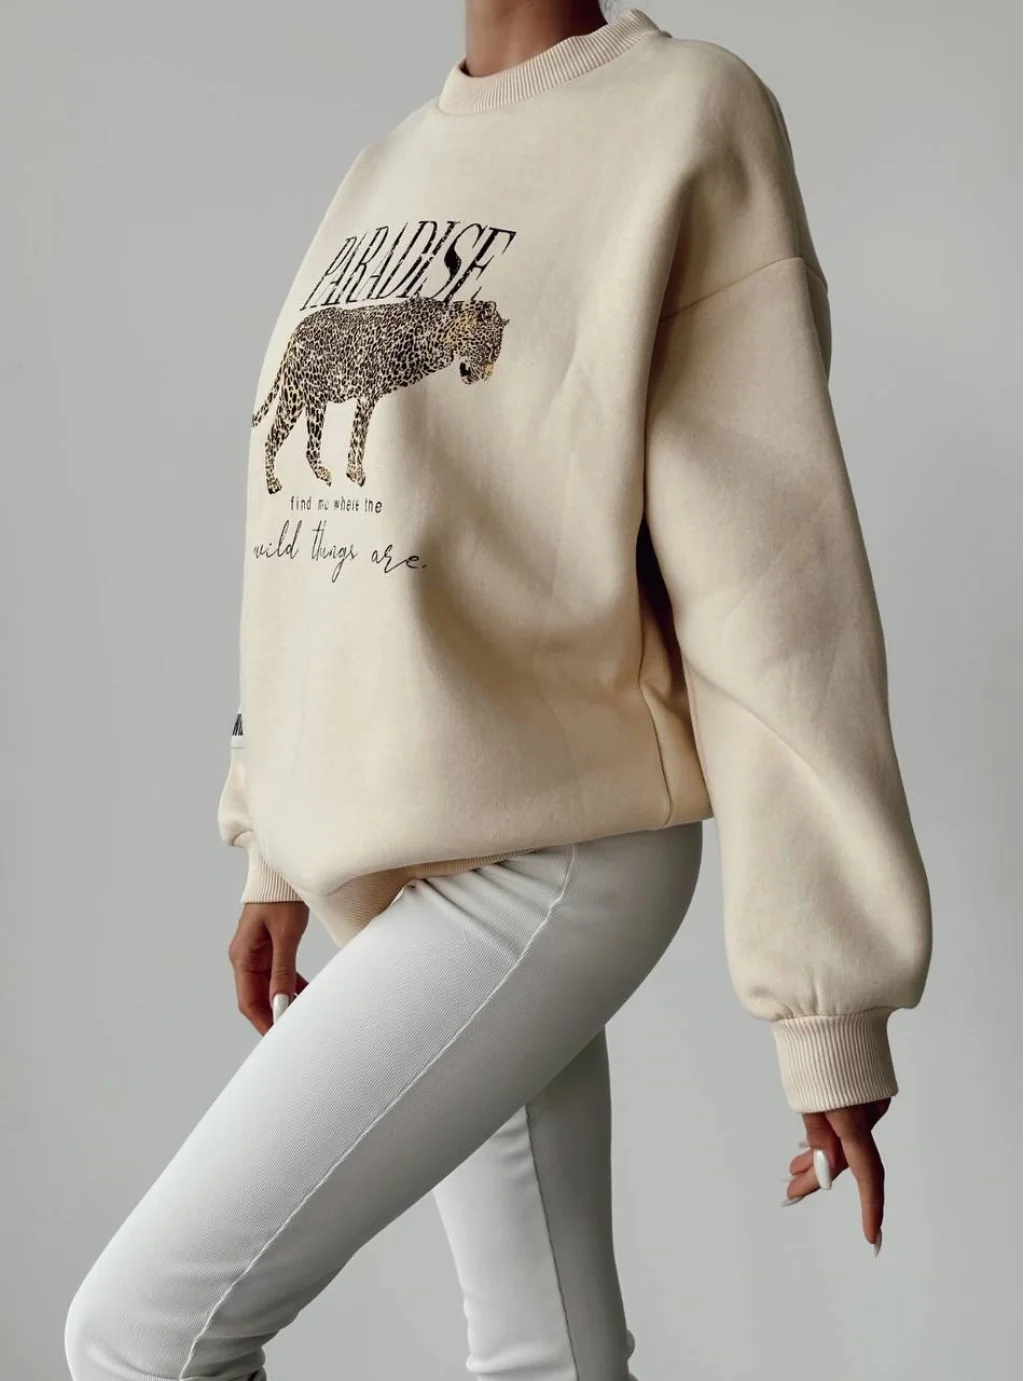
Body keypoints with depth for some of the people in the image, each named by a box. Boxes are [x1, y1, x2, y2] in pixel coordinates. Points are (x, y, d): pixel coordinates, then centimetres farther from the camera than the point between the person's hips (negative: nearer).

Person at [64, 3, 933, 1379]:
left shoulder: (690, 122, -9)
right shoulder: (384, 177, 13)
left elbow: (772, 577, -14)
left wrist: (832, 1004, -14)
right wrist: (277, 851, 16)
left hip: (544, 865, -7)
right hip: (400, 866, 7)